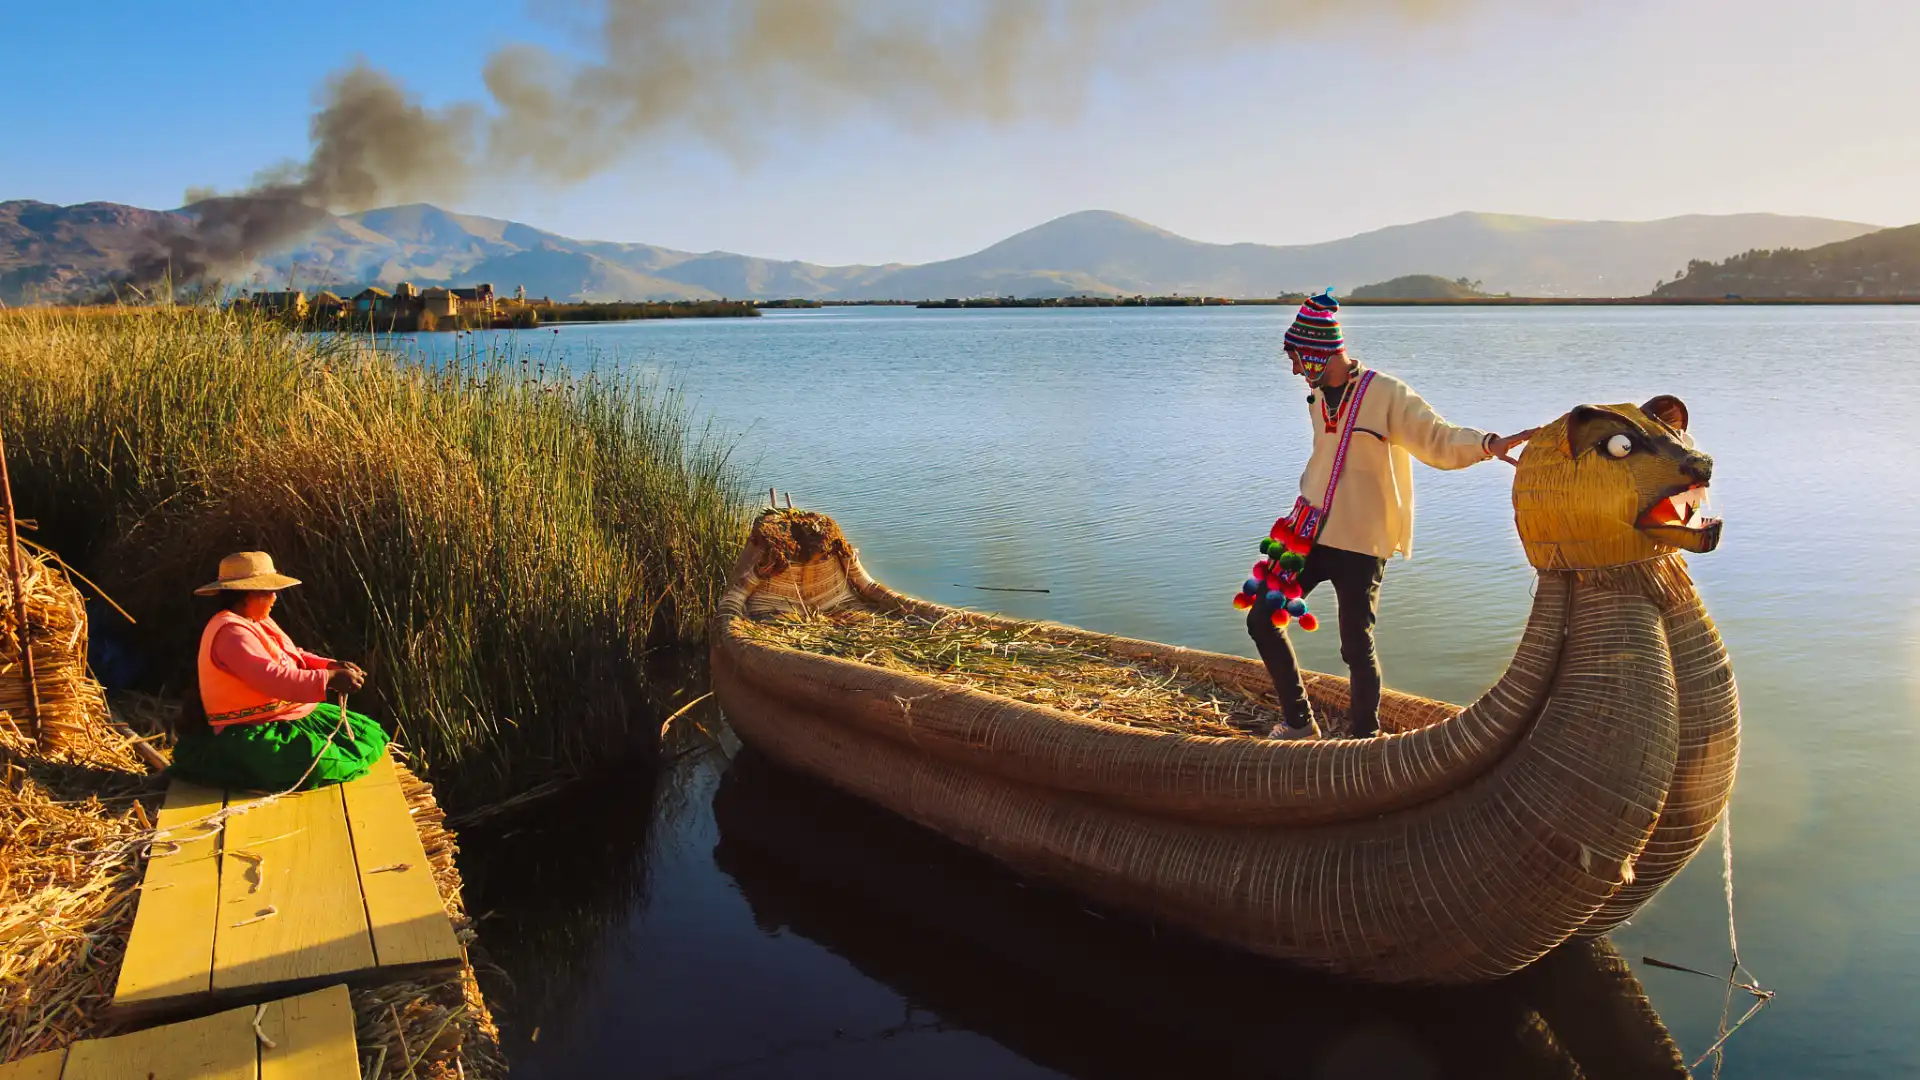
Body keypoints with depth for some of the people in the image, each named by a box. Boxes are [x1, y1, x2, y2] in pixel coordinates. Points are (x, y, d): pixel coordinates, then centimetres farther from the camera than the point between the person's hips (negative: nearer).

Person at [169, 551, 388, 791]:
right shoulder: (231, 632, -20)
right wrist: (329, 679, -31)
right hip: (251, 731, -11)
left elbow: (294, 656, 18)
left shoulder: (260, 622, 14)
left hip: (290, 713, 11)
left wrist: (331, 666, -1)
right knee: (322, 763, -36)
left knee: (372, 736, 8)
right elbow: (273, 678, -31)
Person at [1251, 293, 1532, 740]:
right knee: (1262, 618, 7)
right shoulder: (1317, 397, 9)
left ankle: (1364, 737, 15)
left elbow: (1439, 440, -18)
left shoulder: (1386, 394, -12)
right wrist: (1306, 505, 14)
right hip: (1309, 534, 7)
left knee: (1356, 645, -5)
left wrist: (1487, 442, -36)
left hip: (1360, 542, -7)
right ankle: (1298, 721, 22)